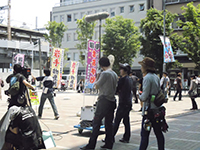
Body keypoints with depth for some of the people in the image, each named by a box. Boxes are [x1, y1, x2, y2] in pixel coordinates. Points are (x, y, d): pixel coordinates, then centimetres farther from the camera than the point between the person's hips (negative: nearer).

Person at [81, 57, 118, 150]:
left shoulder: (104, 73, -13)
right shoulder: (115, 74, 12)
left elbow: (97, 86, -6)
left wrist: (97, 77, 9)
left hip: (104, 101, -8)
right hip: (112, 101, 8)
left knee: (96, 122, -5)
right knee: (109, 123, 12)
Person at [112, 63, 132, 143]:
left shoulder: (123, 79, -13)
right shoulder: (130, 79, 14)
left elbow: (116, 90, -11)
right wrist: (119, 92, 14)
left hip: (123, 103, -9)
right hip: (128, 103, 9)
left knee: (116, 121, -5)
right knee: (126, 121, 11)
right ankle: (126, 138, 15)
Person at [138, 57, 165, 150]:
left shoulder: (147, 77, -14)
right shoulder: (156, 77, 11)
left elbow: (144, 97, -19)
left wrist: (140, 96, 2)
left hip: (149, 109, -8)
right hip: (157, 109, 8)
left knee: (145, 134, -4)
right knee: (158, 133, 14)